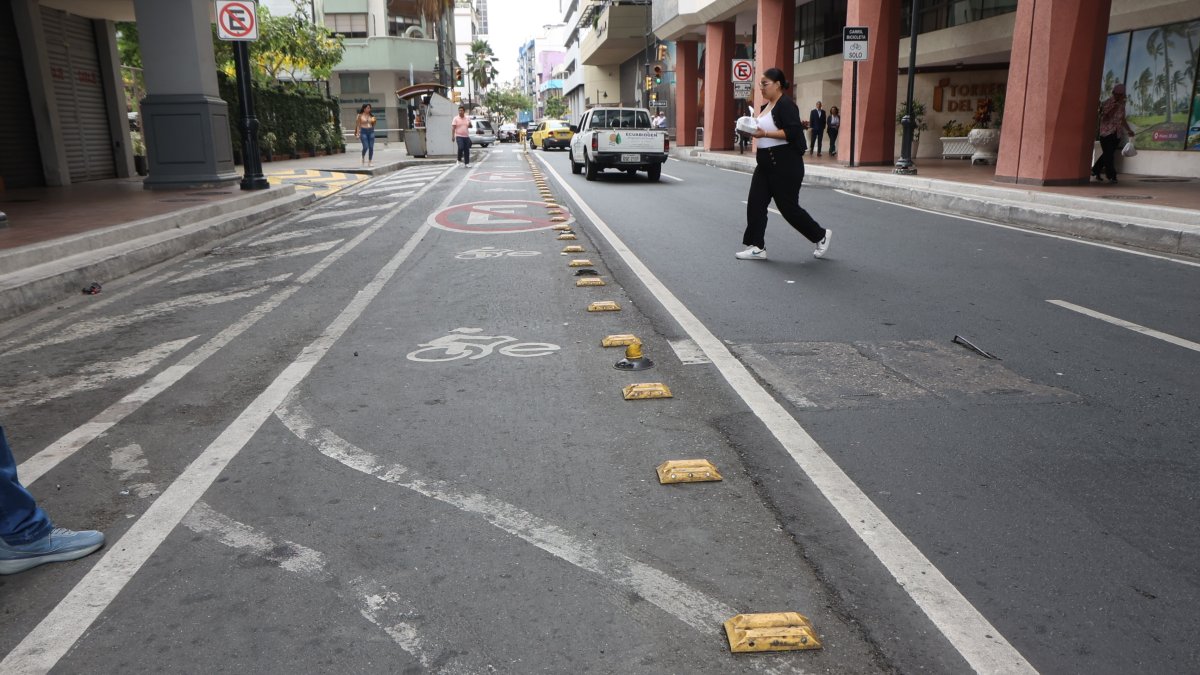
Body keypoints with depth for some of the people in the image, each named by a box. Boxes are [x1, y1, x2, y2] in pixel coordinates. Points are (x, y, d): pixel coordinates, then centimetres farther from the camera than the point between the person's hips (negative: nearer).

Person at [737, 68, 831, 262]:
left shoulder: (786, 104, -13)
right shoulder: (767, 105, 15)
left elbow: (793, 132, -23)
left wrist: (764, 133, -27)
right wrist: (754, 131, 7)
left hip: (785, 164, -9)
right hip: (766, 162, 9)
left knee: (788, 206, -2)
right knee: (755, 204, 1)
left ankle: (821, 235, 17)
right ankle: (757, 247, 5)